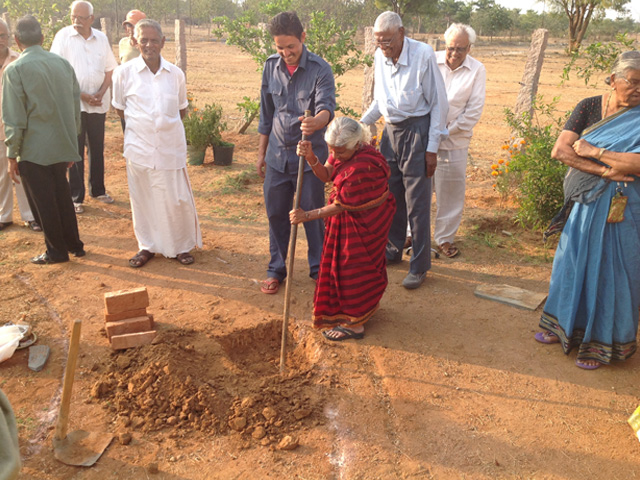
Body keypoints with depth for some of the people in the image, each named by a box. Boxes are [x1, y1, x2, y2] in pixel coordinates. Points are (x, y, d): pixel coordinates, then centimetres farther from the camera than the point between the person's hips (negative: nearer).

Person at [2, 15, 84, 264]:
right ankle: (74, 244, 28)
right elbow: (76, 109, 7)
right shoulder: (63, 64, 3)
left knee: (43, 202, 8)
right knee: (62, 195, 19)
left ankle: (56, 251, 18)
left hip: (34, 150, -5)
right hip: (62, 147, 5)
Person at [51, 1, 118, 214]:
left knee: (97, 148, 11)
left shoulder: (101, 38, 5)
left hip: (98, 102, 3)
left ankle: (98, 189, 25)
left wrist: (101, 93, -6)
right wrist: (81, 95, -13)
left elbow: (110, 68, 9)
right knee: (76, 150, 1)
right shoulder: (63, 36, -4)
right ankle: (76, 197, 8)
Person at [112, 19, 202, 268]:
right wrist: (142, 123, 4)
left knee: (177, 199, 5)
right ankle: (147, 246, 28)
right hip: (139, 147, 0)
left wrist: (165, 124, 5)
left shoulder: (176, 74, 0)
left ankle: (182, 246, 23)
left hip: (171, 147, 0)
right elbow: (120, 109, 8)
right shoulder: (124, 72, -4)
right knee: (143, 199, 10)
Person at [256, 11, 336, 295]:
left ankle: (318, 269, 24)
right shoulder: (271, 67, 2)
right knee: (276, 213, 10)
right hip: (277, 153, 4)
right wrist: (261, 152, 12)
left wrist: (316, 121, -50)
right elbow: (266, 114, 9)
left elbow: (327, 107, -26)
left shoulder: (320, 69, -12)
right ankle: (276, 269, 26)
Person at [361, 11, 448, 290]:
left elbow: (438, 103, -11)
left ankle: (419, 267, 10)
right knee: (390, 196, 15)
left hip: (416, 131, -6)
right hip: (390, 131, 6)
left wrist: (432, 148, -13)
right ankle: (393, 250, 34)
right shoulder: (380, 56, 3)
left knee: (417, 204, -2)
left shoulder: (423, 55, -15)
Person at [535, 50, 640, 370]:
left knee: (609, 271, 5)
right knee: (572, 262, 13)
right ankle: (565, 325, 33)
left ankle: (601, 342, 21)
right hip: (584, 203, 3)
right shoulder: (589, 107, 0)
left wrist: (592, 151, -18)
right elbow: (559, 151, -12)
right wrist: (605, 171, -19)